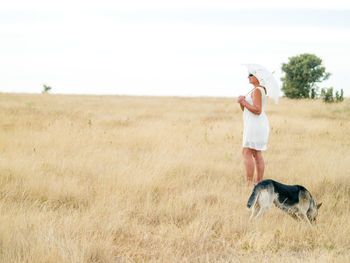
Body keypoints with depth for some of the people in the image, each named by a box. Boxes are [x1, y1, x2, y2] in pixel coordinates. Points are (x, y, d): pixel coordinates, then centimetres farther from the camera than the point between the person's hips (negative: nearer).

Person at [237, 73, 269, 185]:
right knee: (257, 154, 10)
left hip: (255, 124, -10)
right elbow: (245, 110, 18)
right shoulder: (260, 90, 18)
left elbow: (257, 110, -22)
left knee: (247, 153, -11)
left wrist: (244, 102, -14)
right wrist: (242, 102, -2)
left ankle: (249, 183, -16)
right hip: (259, 124, 10)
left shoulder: (257, 90, -14)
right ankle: (259, 183, 10)